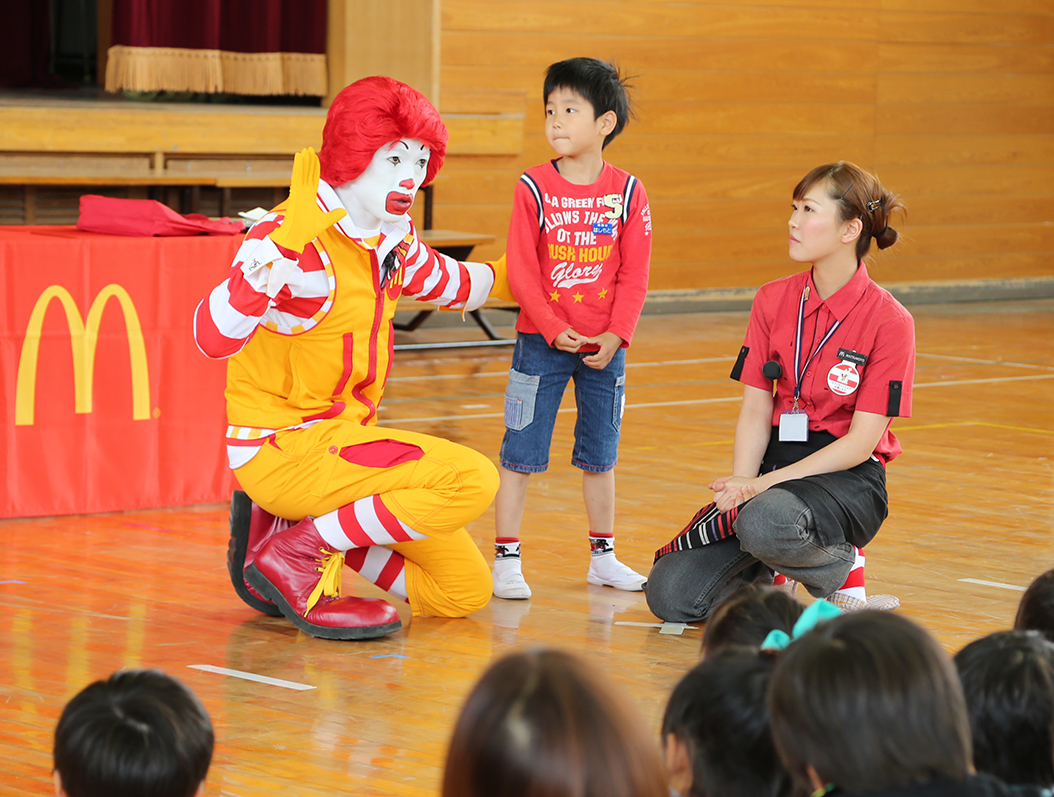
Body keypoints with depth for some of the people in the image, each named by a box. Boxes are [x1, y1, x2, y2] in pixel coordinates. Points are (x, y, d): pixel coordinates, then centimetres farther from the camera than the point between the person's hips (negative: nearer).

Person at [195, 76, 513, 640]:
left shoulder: (392, 236, 5)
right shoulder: (295, 238, -21)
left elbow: (446, 283, 30)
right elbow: (214, 338, -37)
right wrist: (283, 248, -48)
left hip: (341, 439, 9)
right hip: (282, 446, -9)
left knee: (465, 591, 10)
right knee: (472, 481, -25)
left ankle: (288, 529, 12)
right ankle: (291, 554, -13)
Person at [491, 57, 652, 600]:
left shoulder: (627, 193, -2)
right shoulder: (534, 189, -6)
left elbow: (635, 275, -1)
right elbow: (521, 271, -8)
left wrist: (616, 334, -11)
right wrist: (554, 330, -15)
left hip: (605, 346, 2)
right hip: (541, 342, -2)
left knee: (599, 455, 13)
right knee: (521, 452, 0)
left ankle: (603, 556, 25)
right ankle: (506, 559, 6)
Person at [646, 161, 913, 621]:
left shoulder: (889, 321, -10)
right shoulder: (773, 301, 6)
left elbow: (861, 441, -13)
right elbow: (756, 410, 4)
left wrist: (765, 484, -19)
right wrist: (740, 485, -14)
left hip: (846, 478, -5)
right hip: (776, 465, 5)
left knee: (766, 523, -40)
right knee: (670, 596, -14)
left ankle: (842, 571, -7)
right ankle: (760, 575, 17)